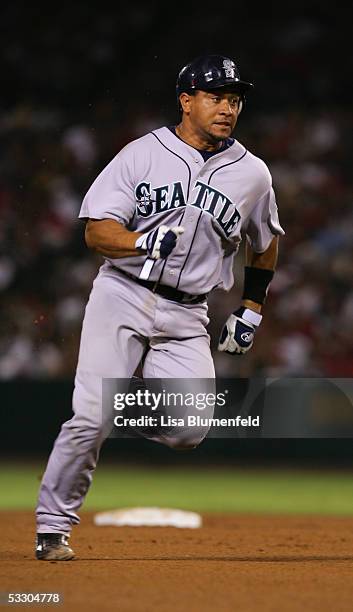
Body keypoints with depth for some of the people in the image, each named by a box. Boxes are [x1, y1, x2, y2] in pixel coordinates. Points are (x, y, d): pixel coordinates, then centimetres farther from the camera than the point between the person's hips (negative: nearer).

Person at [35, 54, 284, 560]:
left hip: (186, 316, 2)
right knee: (91, 418, -14)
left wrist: (251, 311, 20)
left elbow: (265, 244, 24)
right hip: (123, 296, -2)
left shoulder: (252, 174, 7)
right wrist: (144, 242, -25)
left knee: (190, 430, -16)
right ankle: (53, 525, 2)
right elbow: (96, 232, -6)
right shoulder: (142, 154, -1)